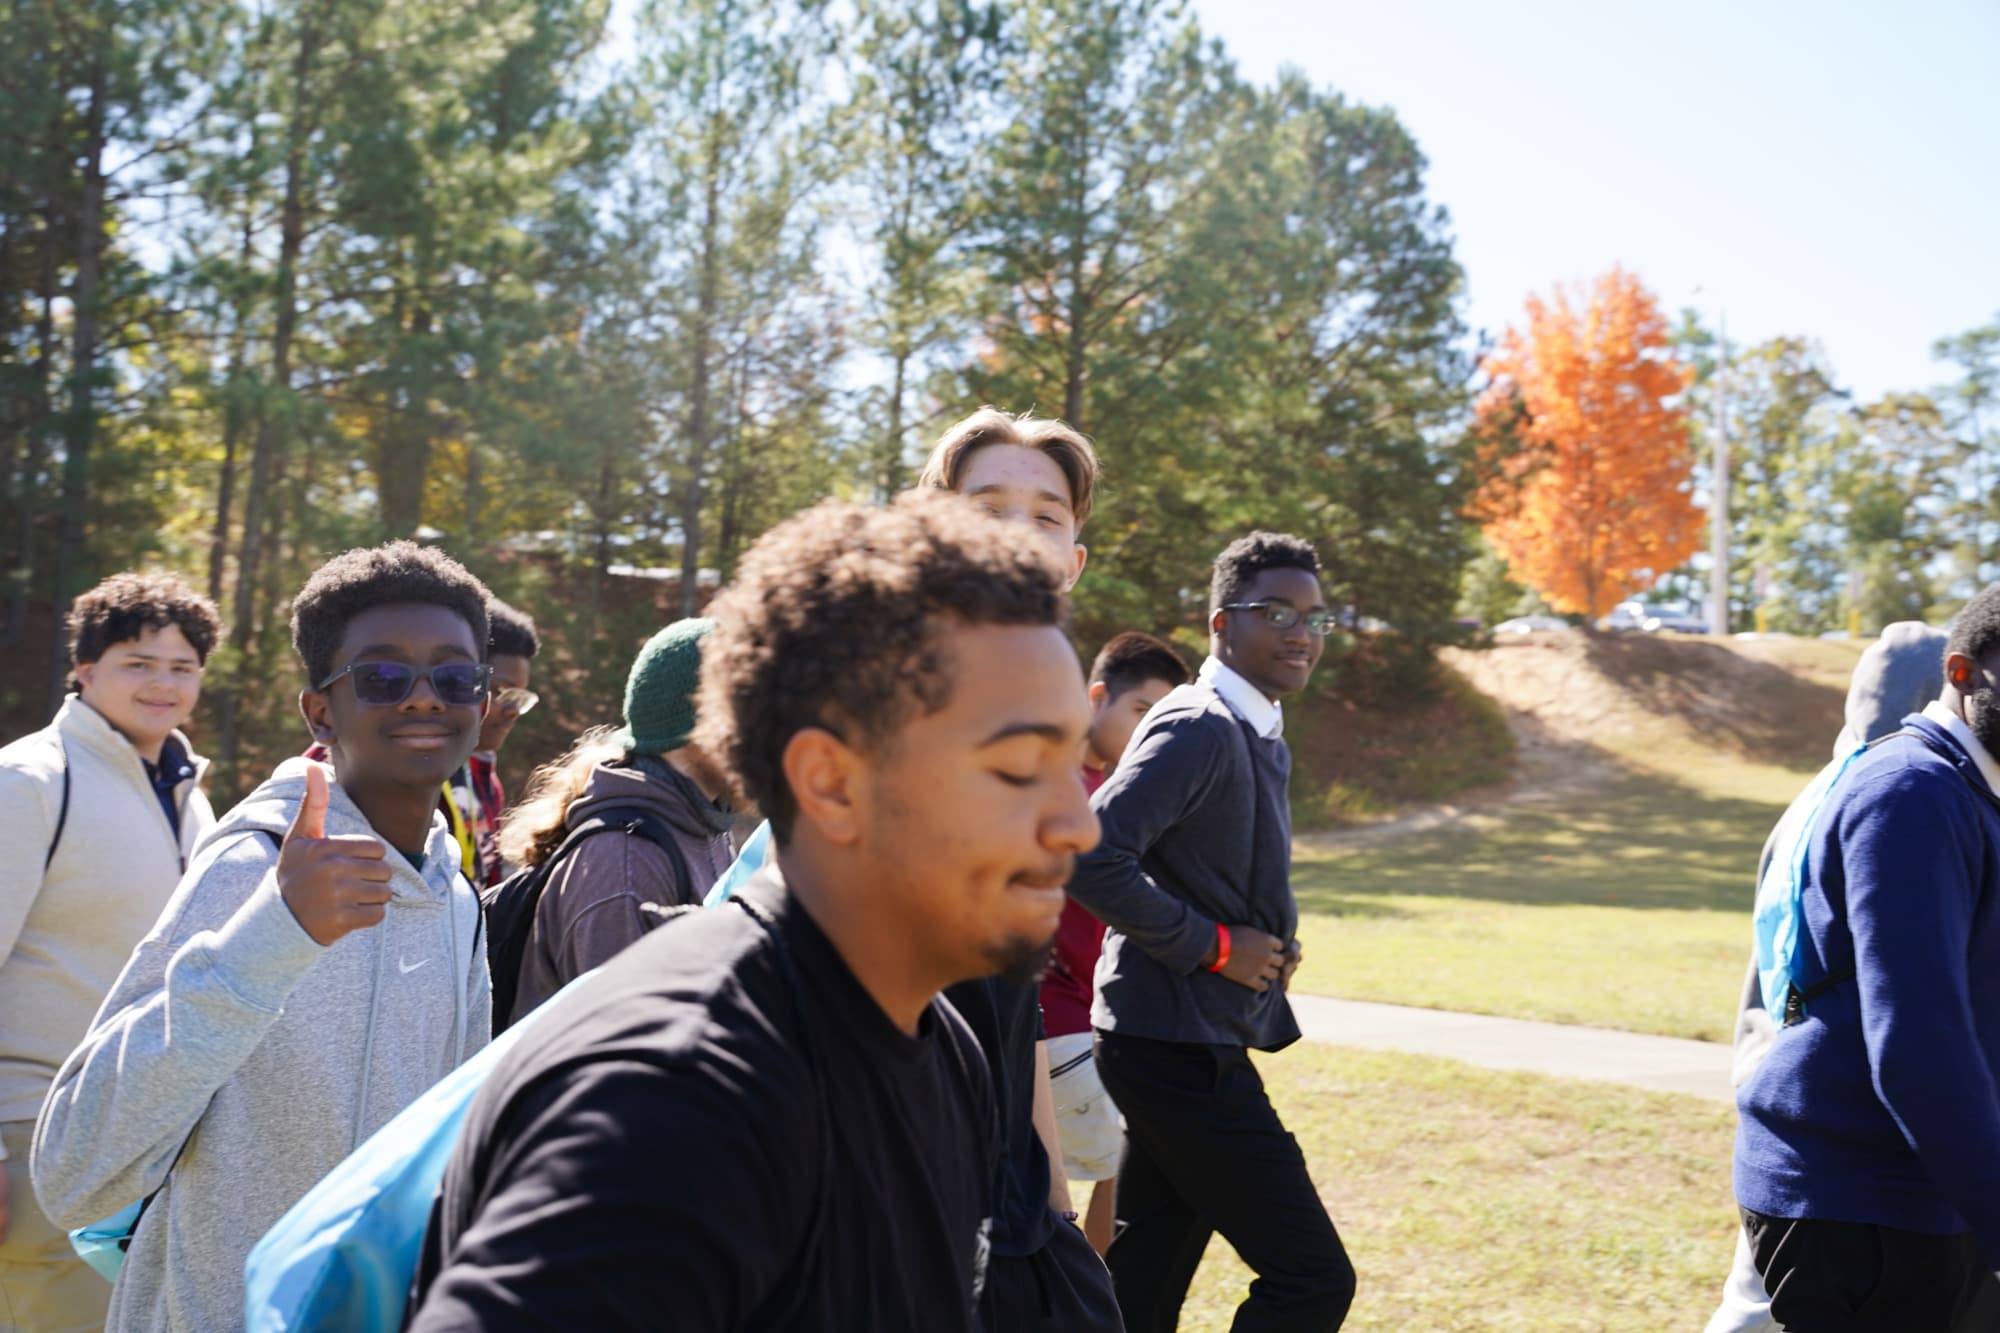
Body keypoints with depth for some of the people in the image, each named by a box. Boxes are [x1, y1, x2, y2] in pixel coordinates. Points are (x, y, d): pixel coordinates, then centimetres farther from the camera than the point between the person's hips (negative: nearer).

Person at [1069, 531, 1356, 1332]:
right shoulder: (1199, 728, -16)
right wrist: (1213, 946, -19)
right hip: (1178, 1047, -10)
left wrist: (1272, 948, 8)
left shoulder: (1259, 736, 15)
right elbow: (1091, 856, -27)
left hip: (1188, 1047, 10)